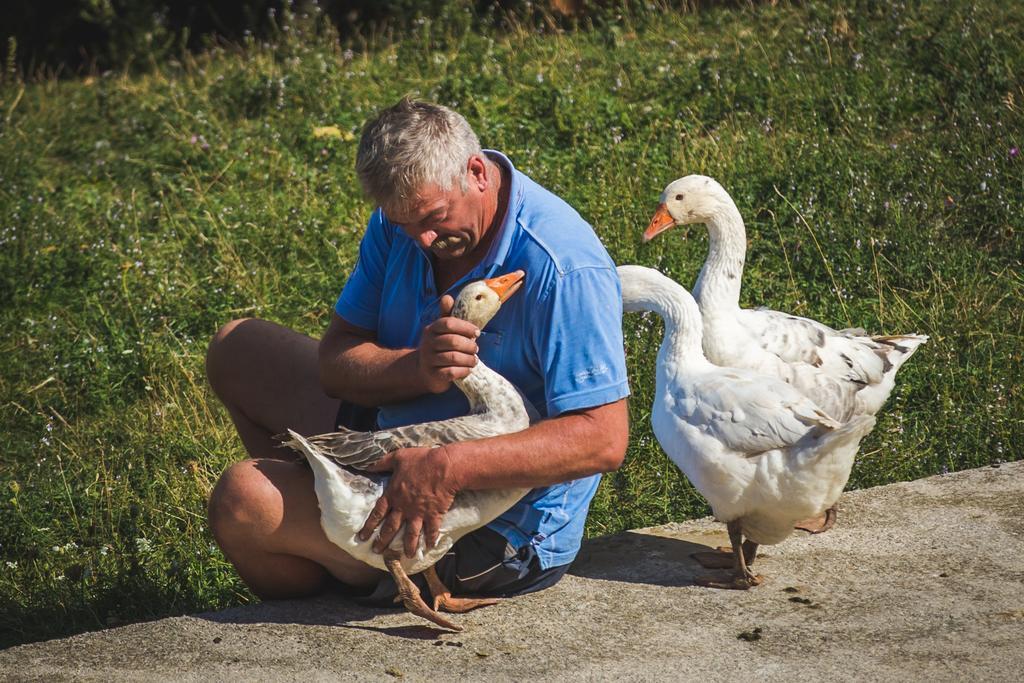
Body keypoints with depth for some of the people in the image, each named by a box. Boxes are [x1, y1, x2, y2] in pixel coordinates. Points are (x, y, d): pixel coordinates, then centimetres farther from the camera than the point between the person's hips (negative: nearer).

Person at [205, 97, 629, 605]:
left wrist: (448, 466, -40)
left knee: (242, 502, -20)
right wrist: (418, 369, -29)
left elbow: (603, 439, -31)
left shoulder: (564, 270, -28)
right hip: (395, 445, 8)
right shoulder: (402, 220, -4)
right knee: (235, 348, 14)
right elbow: (335, 362, -6)